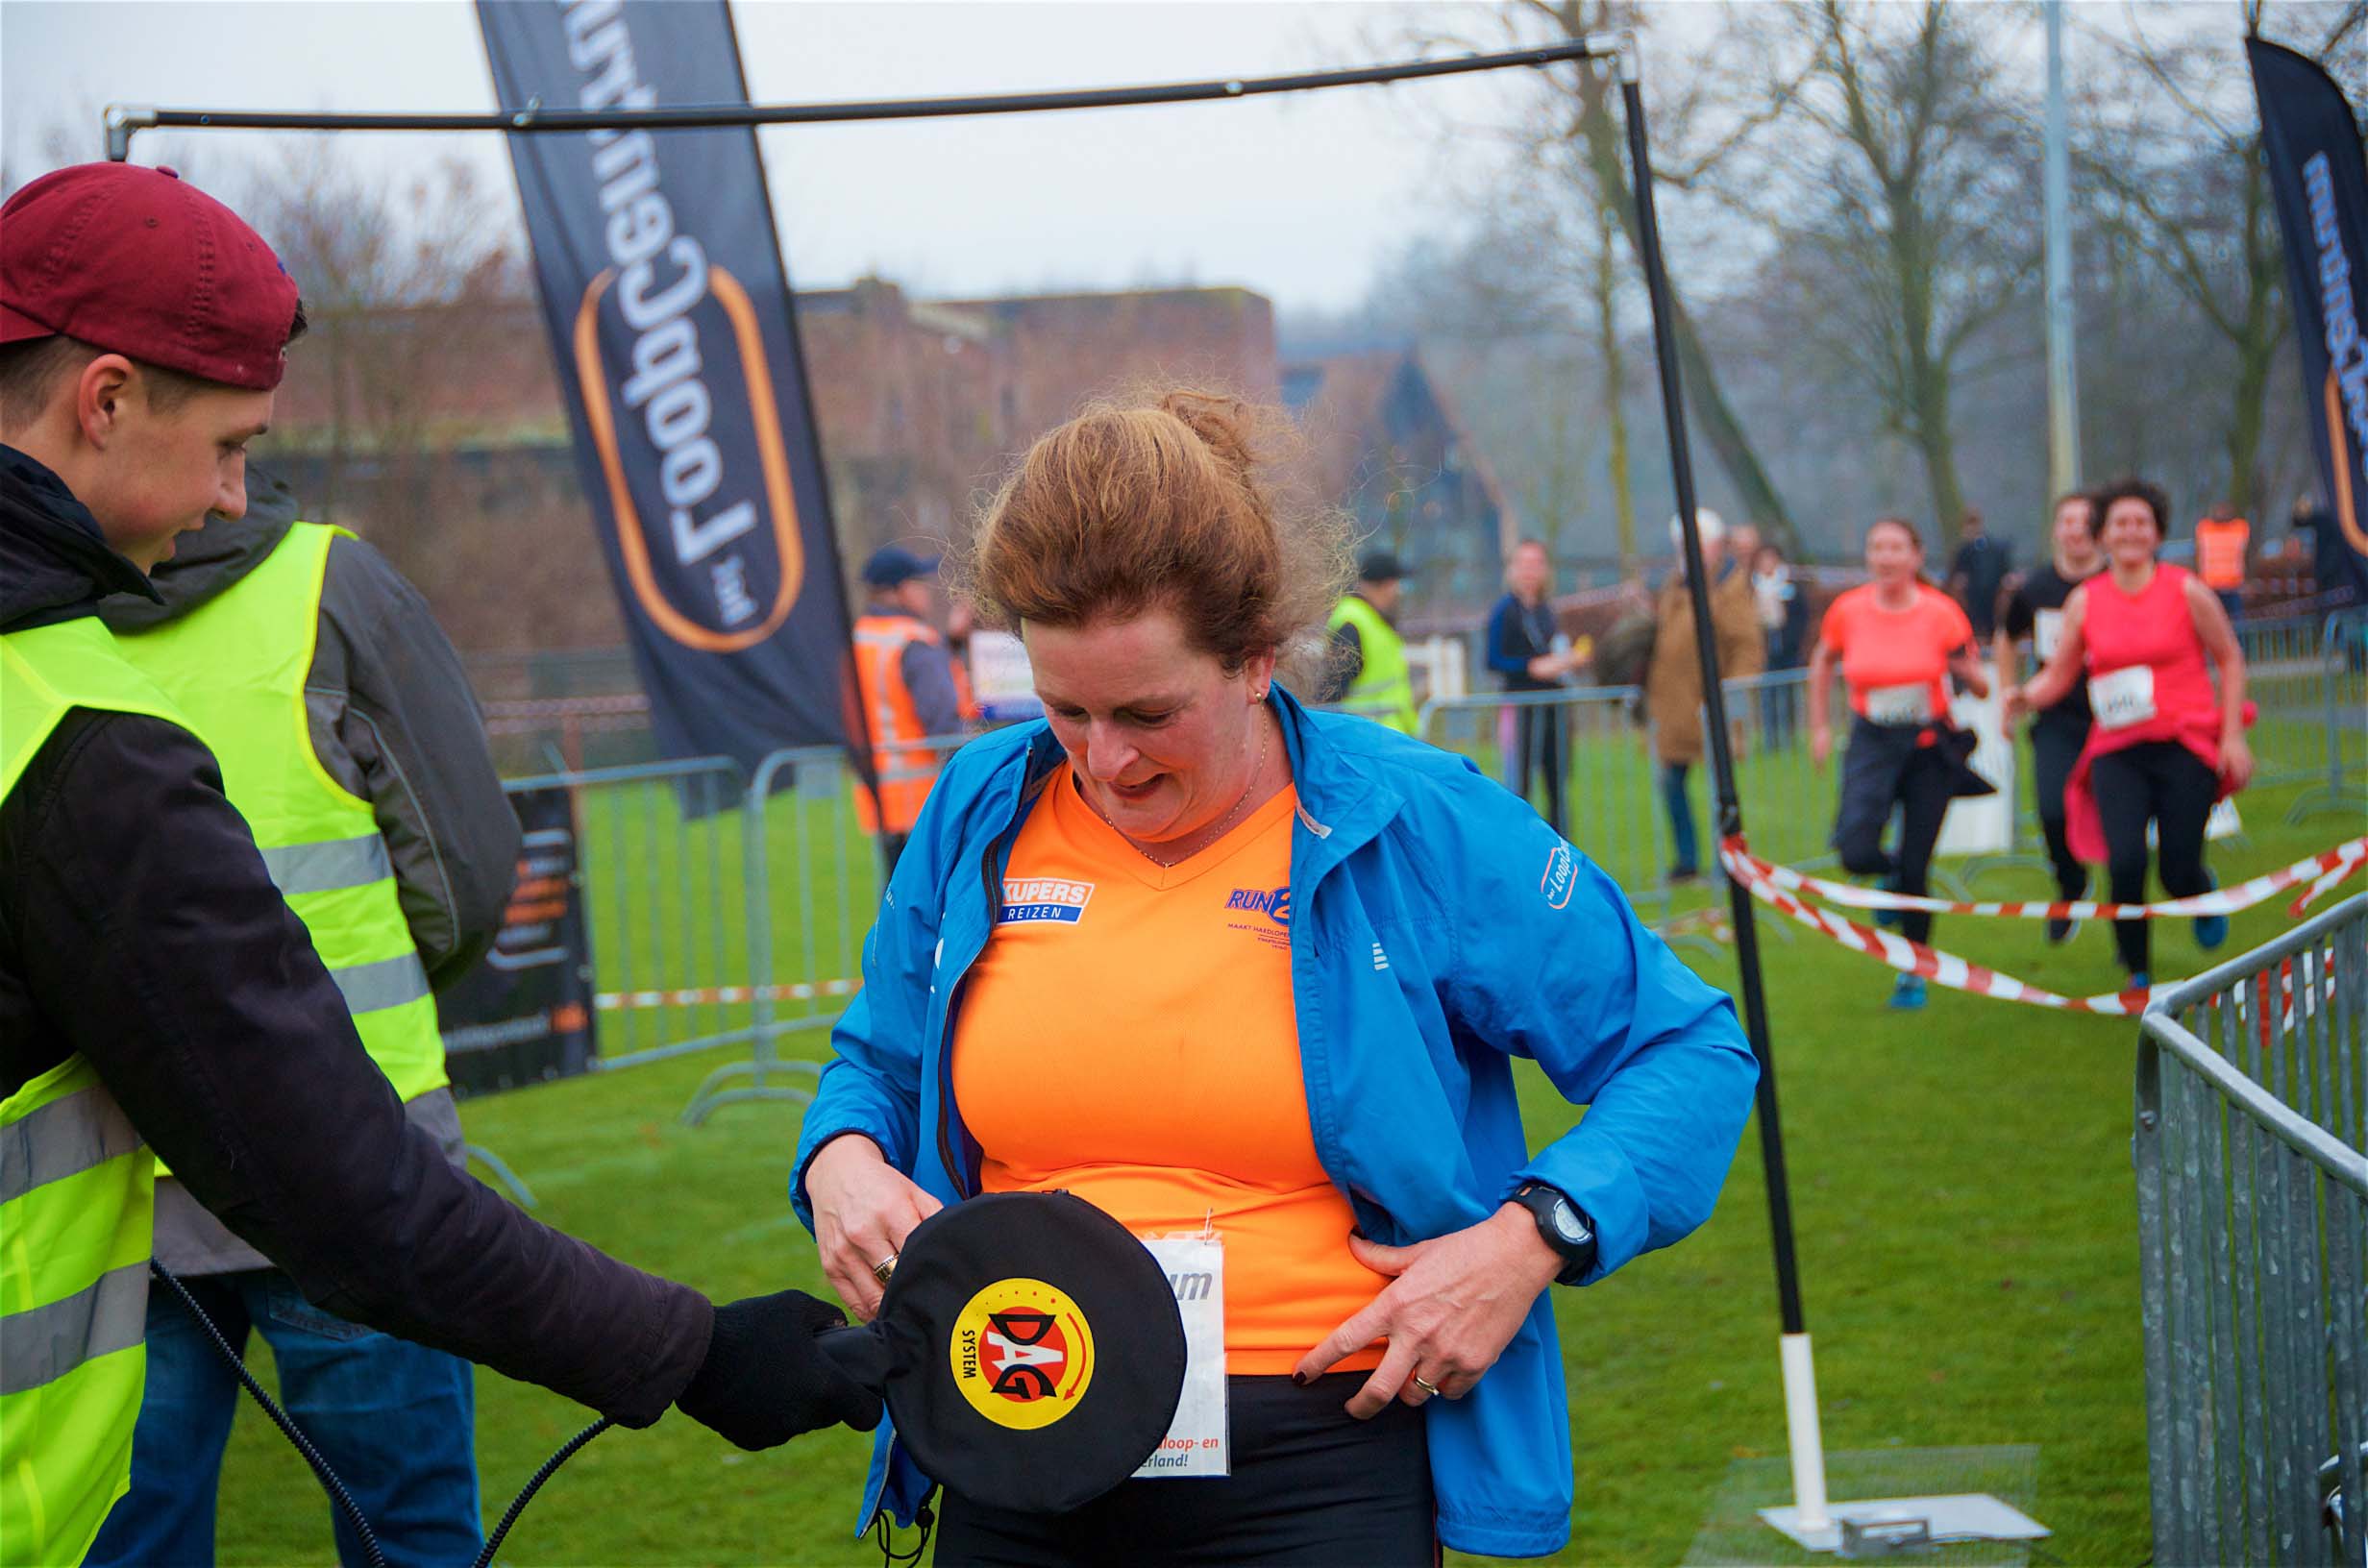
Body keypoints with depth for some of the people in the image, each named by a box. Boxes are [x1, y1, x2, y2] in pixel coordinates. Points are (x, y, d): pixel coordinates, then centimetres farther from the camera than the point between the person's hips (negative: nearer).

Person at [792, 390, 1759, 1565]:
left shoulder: (1415, 826, -5)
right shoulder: (979, 816, 5)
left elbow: (1691, 1054, 0)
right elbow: (877, 1062, 21)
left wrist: (1533, 1238, -14)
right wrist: (840, 1161, -2)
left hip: (1319, 1472, -3)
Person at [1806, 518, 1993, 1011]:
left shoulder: (1941, 613, -8)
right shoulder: (1847, 610, -5)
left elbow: (1981, 688, -2)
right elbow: (1823, 663, 16)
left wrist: (1968, 670, -25)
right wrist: (1820, 727, 12)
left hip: (1930, 747, -1)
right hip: (1872, 744, 1)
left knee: (1915, 867, -1)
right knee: (1857, 853, -20)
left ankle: (1913, 973, 19)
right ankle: (1890, 876, 18)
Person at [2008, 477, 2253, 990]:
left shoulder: (2186, 591, -1)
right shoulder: (2084, 601, 4)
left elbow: (2230, 659, 7)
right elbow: (2059, 675, 9)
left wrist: (2232, 736, 0)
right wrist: (2026, 695, -13)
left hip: (2186, 744, -1)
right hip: (2117, 753, 1)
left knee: (2179, 872, -5)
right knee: (2125, 862, -16)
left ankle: (2204, 897, 35)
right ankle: (2137, 973, 6)